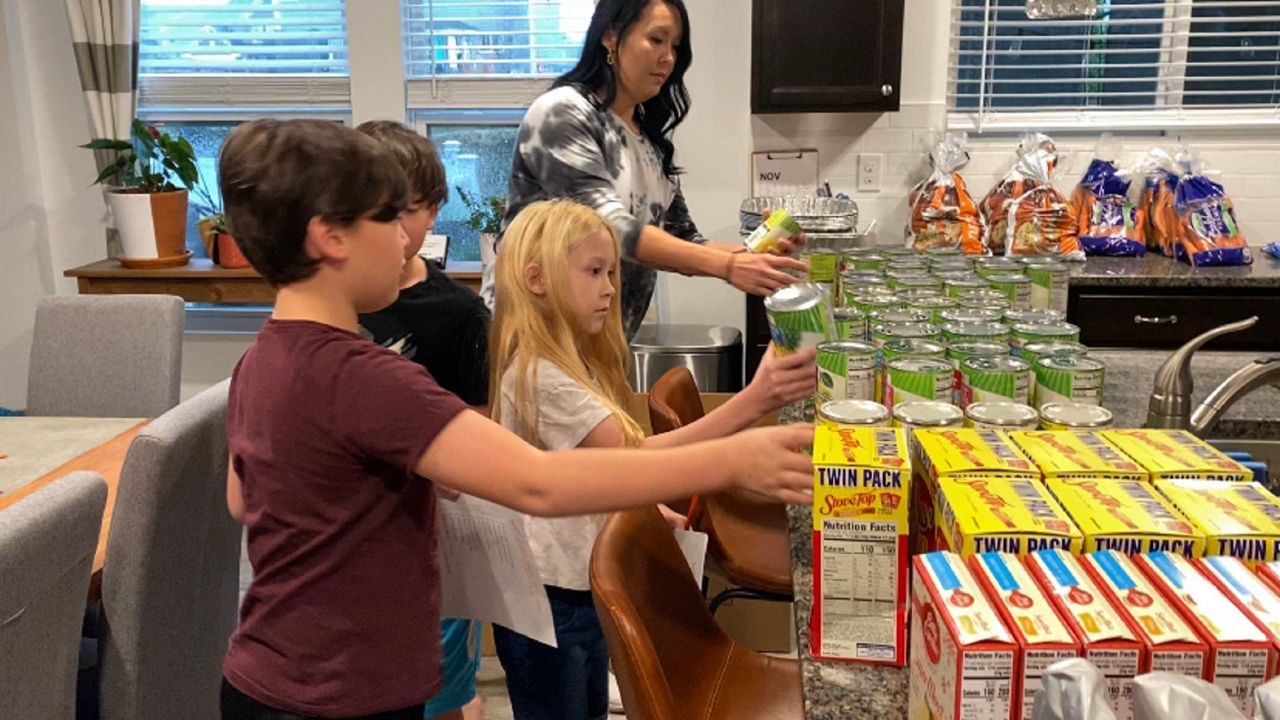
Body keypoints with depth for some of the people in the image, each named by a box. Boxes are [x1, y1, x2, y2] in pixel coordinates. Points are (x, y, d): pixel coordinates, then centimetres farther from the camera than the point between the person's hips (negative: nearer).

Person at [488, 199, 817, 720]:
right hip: (547, 599, -8)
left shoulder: (571, 361, 6)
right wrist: (753, 402, -37)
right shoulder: (539, 375, -25)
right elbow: (635, 457, -31)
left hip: (585, 586, 9)